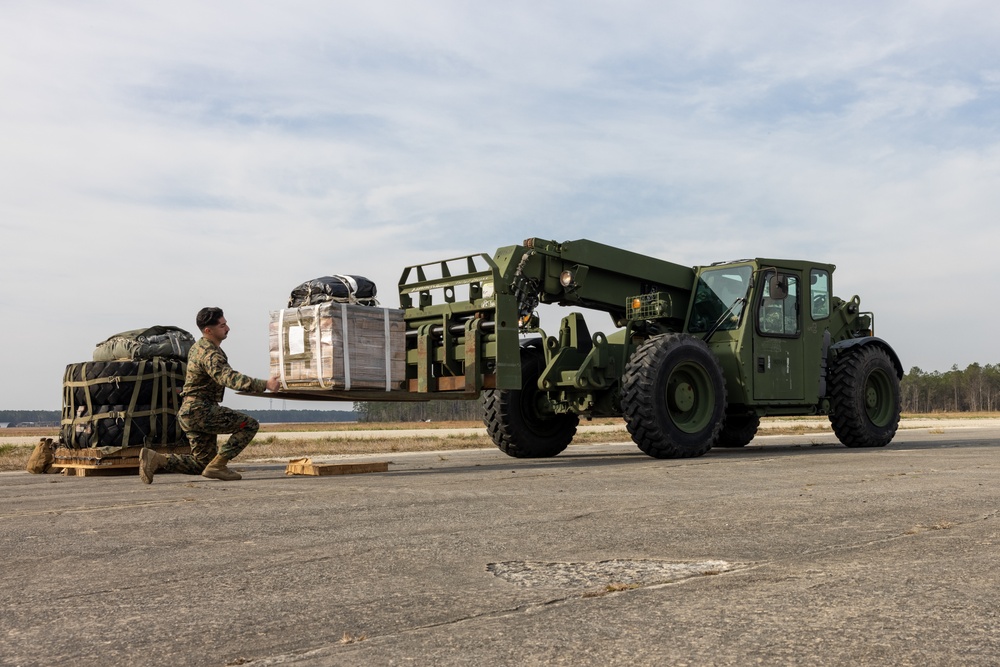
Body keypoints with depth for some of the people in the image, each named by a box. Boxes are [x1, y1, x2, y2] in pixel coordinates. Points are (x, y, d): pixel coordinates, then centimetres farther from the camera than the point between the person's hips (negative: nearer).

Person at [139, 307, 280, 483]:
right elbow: (230, 378, -34)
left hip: (188, 412, 10)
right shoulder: (210, 354, -19)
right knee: (249, 424, -14)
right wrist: (265, 385, -41)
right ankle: (217, 466, -14)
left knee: (202, 462, 15)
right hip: (199, 410, -10)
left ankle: (154, 460, 7)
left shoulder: (198, 347, 15)